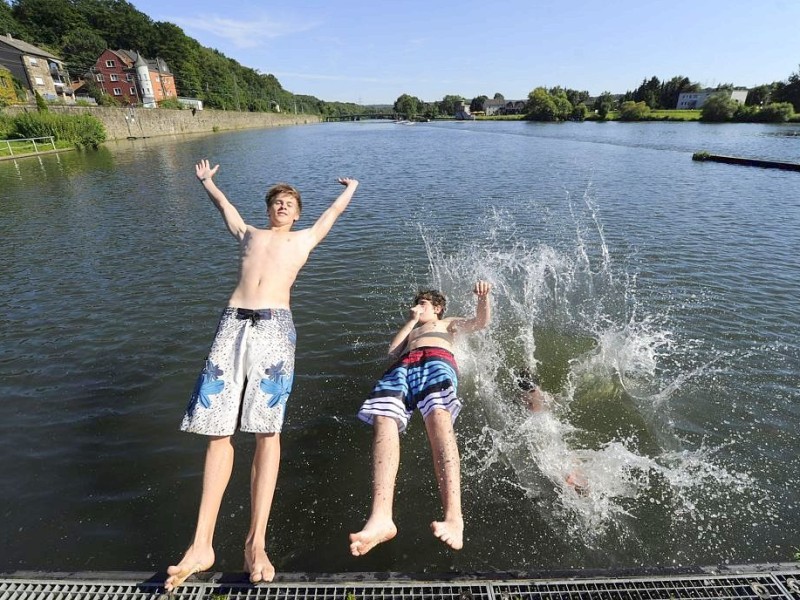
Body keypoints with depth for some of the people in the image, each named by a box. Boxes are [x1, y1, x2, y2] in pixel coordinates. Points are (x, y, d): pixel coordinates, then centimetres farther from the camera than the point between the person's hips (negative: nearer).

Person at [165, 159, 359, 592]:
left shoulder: (305, 238, 27)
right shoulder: (248, 233, 31)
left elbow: (335, 210, 42)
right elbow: (224, 203, 49)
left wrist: (350, 187, 59)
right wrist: (205, 180, 64)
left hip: (275, 327, -2)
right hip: (233, 324, 2)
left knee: (267, 429, -11)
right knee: (218, 430, -5)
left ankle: (256, 543, -9)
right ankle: (202, 544, 0)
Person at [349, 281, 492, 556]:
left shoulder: (448, 324, 39)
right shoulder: (410, 330, 47)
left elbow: (481, 321, 23)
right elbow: (393, 350, 27)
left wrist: (484, 298, 4)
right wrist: (411, 320, 30)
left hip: (437, 360, -3)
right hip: (402, 367, 3)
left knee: (437, 417, -37)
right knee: (383, 420, -31)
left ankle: (454, 517, -54)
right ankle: (381, 517, -49)